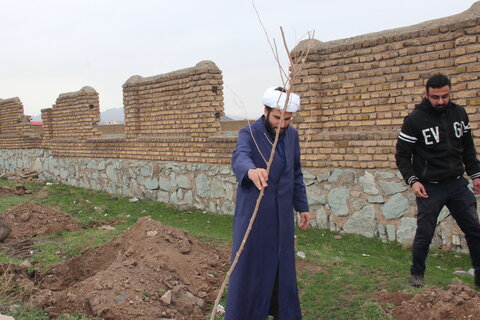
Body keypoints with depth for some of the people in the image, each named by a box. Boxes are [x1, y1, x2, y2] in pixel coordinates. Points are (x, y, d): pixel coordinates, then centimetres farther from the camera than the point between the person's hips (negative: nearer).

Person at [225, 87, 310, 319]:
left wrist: (302, 206, 13)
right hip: (253, 213, -5)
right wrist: (251, 170, -57)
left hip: (282, 214, 5)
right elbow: (239, 157, -34)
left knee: (282, 265, 14)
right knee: (249, 265, 2)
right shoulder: (249, 133, -12)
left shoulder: (292, 135, 6)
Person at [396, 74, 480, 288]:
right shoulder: (414, 119, -11)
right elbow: (402, 155, -7)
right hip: (430, 188, -4)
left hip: (458, 184, 5)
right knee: (424, 234, 4)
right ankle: (417, 274, 24)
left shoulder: (459, 113, 4)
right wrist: (412, 180, -18)